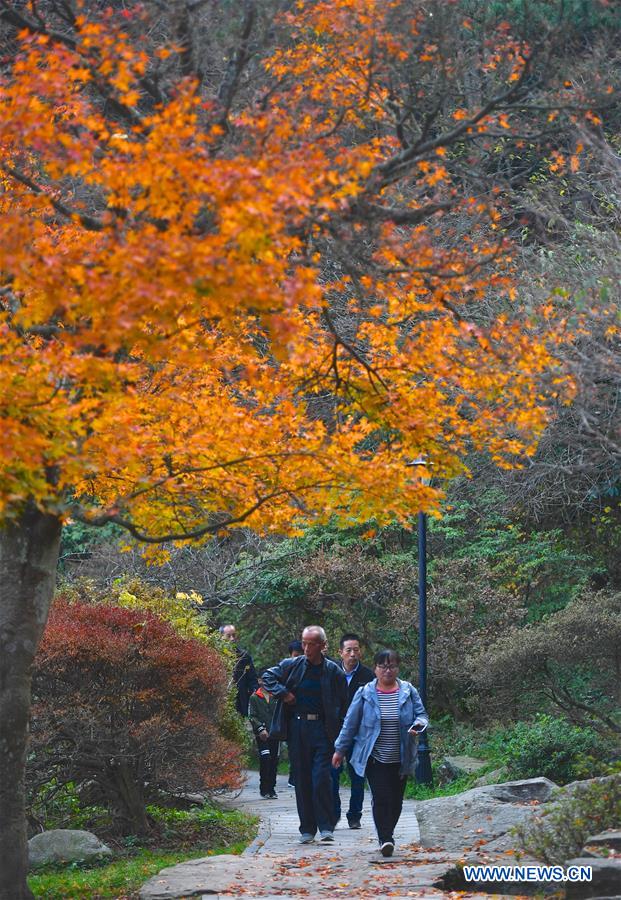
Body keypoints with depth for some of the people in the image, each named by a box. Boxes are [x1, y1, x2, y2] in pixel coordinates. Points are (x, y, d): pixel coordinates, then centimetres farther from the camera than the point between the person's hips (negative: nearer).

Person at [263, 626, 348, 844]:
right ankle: (307, 829, 13)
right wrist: (282, 693, -1)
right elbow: (268, 676, 15)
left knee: (322, 778, -11)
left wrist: (337, 727, -3)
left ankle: (326, 827, -4)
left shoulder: (334, 671, 0)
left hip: (322, 730, -3)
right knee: (302, 780, 6)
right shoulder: (292, 666, 4)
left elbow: (344, 703, 7)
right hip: (297, 729, 3)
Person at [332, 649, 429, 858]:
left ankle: (387, 835, 26)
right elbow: (350, 723, 4)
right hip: (375, 758, -2)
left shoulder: (409, 692, 2)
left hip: (400, 759, 2)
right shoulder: (364, 693, -2)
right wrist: (340, 750, 8)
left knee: (396, 800, 8)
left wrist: (417, 726, -17)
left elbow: (421, 715, 7)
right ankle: (385, 840, -9)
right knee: (381, 798, -13)